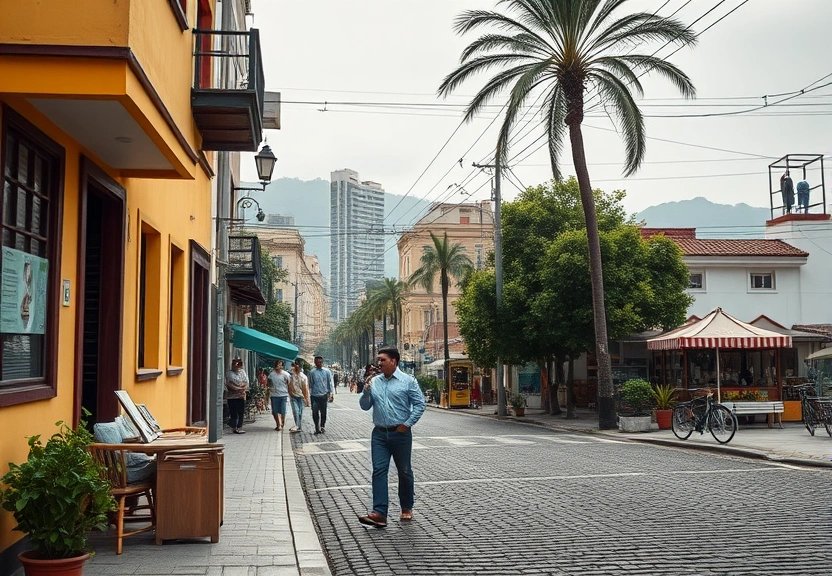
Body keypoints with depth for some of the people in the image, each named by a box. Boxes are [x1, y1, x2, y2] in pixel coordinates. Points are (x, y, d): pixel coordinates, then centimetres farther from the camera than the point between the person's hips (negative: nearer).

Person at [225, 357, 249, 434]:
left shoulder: (243, 372, 14)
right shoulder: (229, 373, -1)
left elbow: (246, 382, 10)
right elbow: (229, 384, -11)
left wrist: (244, 389, -9)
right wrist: (239, 389, -16)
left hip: (241, 396, 4)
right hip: (232, 396, -4)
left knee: (241, 413, 2)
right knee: (233, 413, -2)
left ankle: (239, 427, 6)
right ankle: (233, 427, 2)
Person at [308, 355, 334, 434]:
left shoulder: (327, 371, 2)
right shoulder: (312, 372, 1)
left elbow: (330, 383, 4)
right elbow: (310, 384, 6)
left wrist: (331, 394, -1)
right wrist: (310, 394, 4)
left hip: (324, 395, 0)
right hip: (314, 395, 0)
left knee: (323, 412, 6)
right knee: (315, 413, -1)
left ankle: (322, 427, 24)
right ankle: (317, 428, 11)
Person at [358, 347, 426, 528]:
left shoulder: (408, 381, -4)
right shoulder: (374, 382, 9)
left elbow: (420, 404, -5)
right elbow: (364, 406, 11)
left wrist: (407, 424, -10)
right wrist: (366, 392, -8)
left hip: (401, 433, -3)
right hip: (380, 434, 3)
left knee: (404, 471, 9)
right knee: (379, 471, -7)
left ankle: (407, 508, 25)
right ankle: (379, 513, -11)